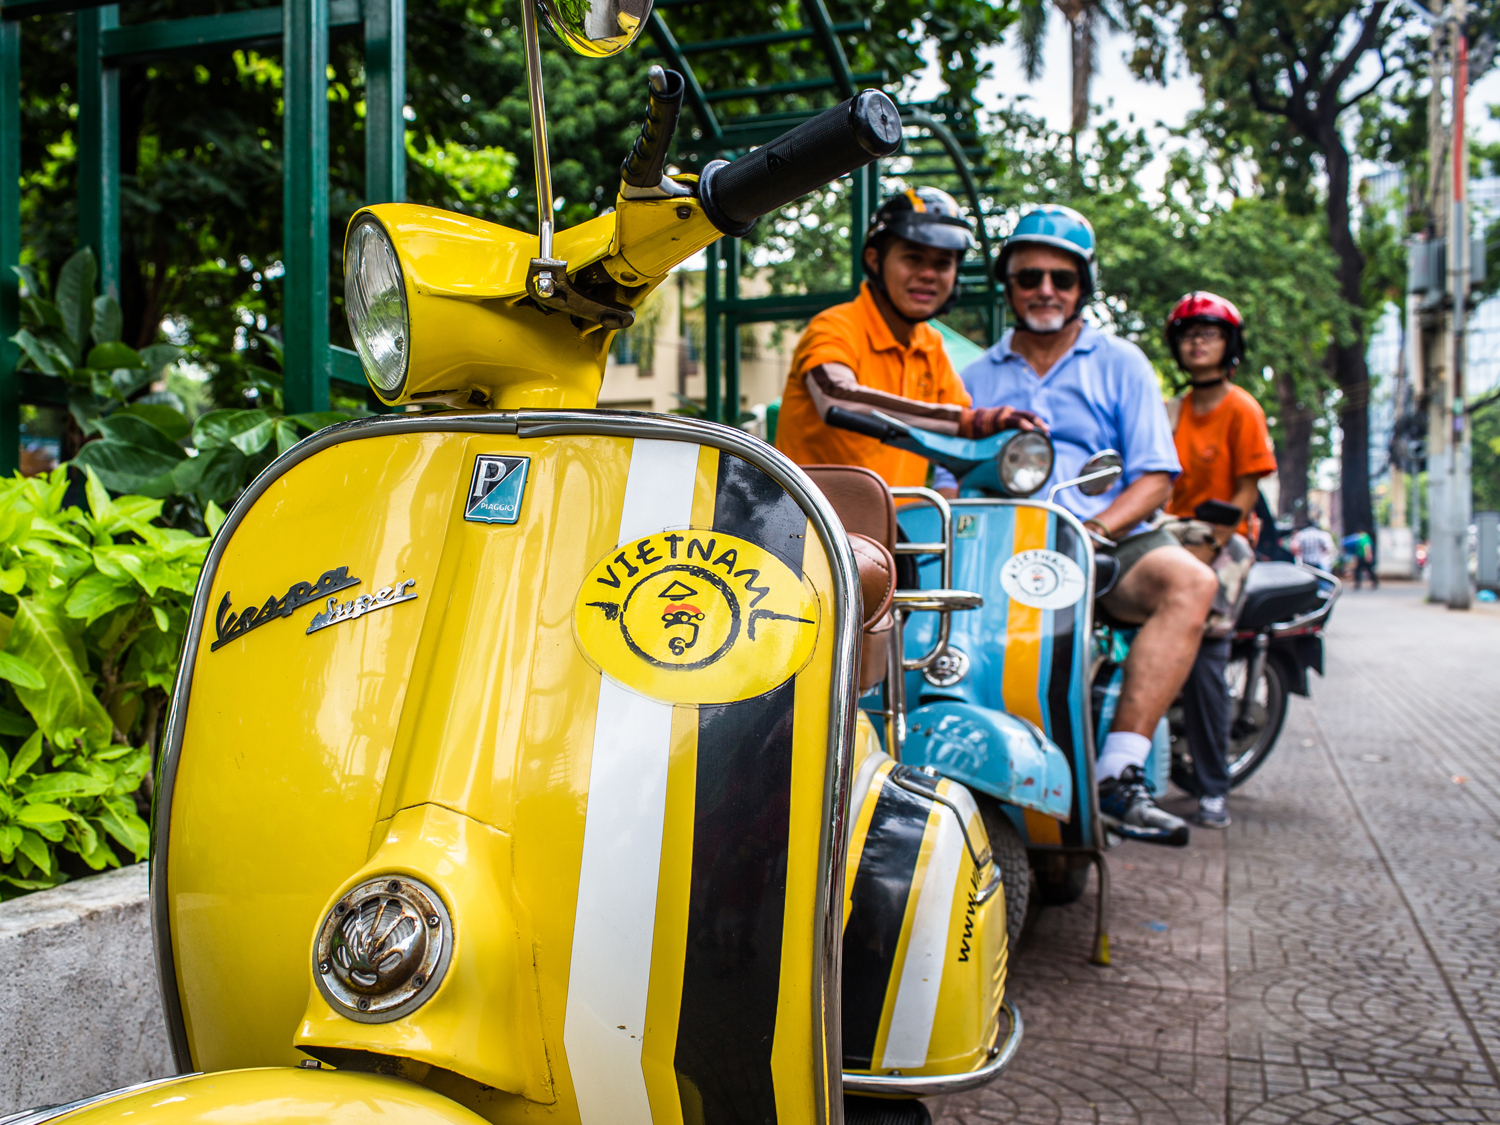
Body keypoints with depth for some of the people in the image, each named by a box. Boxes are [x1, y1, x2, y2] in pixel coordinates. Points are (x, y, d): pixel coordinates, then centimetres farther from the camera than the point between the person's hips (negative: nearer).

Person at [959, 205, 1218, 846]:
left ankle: (1118, 775, -35)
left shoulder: (1120, 363, 15)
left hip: (1108, 540, -1)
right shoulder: (976, 377, 21)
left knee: (1190, 581, -31)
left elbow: (1155, 478, 5)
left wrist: (1093, 530, -14)